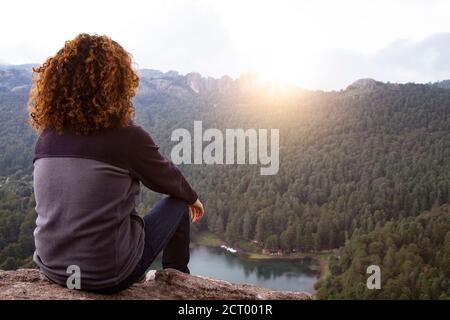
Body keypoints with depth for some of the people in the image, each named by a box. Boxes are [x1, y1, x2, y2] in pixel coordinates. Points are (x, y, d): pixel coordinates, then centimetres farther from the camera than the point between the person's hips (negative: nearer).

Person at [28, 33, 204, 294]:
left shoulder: (47, 135, -2)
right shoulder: (127, 136, -18)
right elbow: (169, 180, 0)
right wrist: (193, 198, 23)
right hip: (108, 275, -5)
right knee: (177, 205, 15)